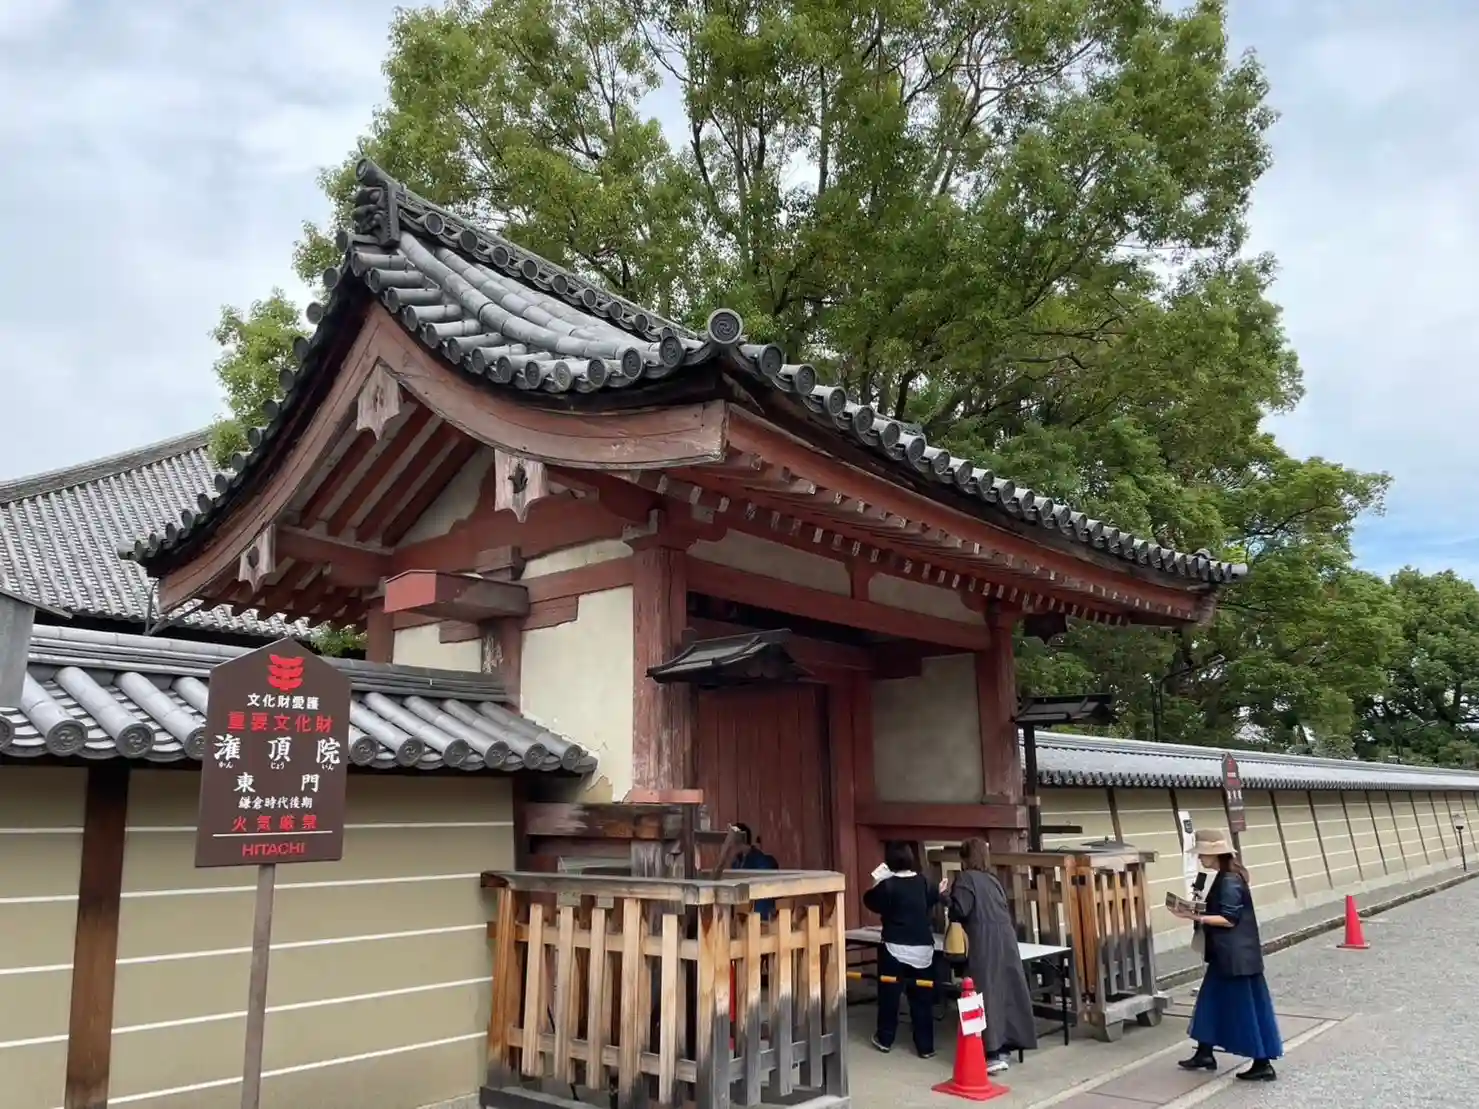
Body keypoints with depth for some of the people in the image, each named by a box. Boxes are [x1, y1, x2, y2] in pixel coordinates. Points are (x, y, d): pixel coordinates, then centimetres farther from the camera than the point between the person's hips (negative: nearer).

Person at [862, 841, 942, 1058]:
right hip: (922, 948, 4)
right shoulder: (923, 882, -1)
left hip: (895, 948, -4)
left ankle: (885, 1039, 24)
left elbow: (870, 902, -3)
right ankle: (926, 1046, 12)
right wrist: (938, 892, 35)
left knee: (889, 995, 12)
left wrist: (877, 883, 6)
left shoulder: (887, 885, -15)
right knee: (922, 999, 9)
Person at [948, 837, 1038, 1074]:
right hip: (1005, 940, 7)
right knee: (1007, 991, 11)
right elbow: (1005, 912, 17)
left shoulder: (966, 878, -2)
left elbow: (960, 910, -13)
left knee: (987, 994, -5)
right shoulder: (993, 879, 19)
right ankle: (1005, 1046, 20)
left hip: (984, 944, -7)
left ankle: (994, 1054, -6)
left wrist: (952, 917, 7)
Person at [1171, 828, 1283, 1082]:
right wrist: (1197, 911, 6)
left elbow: (1229, 919, -22)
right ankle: (1205, 1053, 26)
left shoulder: (1230, 881, -20)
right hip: (1226, 954, 11)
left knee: (1246, 1007, -1)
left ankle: (1263, 1064, 8)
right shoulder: (1225, 877, 10)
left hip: (1237, 955, -11)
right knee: (1212, 1000, 16)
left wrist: (1197, 918, -22)